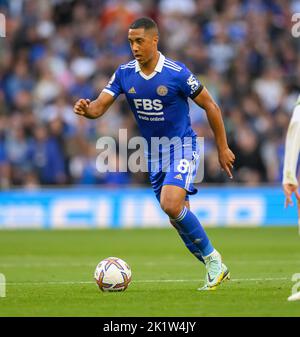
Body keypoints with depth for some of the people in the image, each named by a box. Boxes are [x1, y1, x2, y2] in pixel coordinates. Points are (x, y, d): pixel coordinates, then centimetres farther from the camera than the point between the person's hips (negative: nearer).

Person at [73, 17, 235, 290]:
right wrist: (86, 109, -34)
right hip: (154, 153, 6)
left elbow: (211, 106, -8)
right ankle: (216, 270, 23)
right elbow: (100, 106, -10)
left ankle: (212, 258, -10)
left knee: (171, 204, -27)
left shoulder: (177, 73, -17)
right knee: (179, 218, 8)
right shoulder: (124, 73, -3)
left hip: (182, 146, -6)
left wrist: (223, 148, -4)